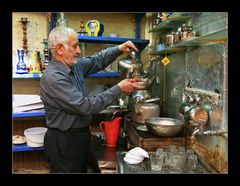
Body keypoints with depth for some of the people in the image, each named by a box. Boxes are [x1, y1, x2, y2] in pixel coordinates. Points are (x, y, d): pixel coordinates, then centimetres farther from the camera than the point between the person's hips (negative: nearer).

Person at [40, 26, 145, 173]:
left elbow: (96, 61, 17)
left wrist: (119, 49, 1)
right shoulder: (53, 78, -26)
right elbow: (86, 106, -29)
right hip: (64, 142, -8)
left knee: (82, 169, 21)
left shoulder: (74, 66, 1)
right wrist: (119, 89, -23)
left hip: (80, 136, 8)